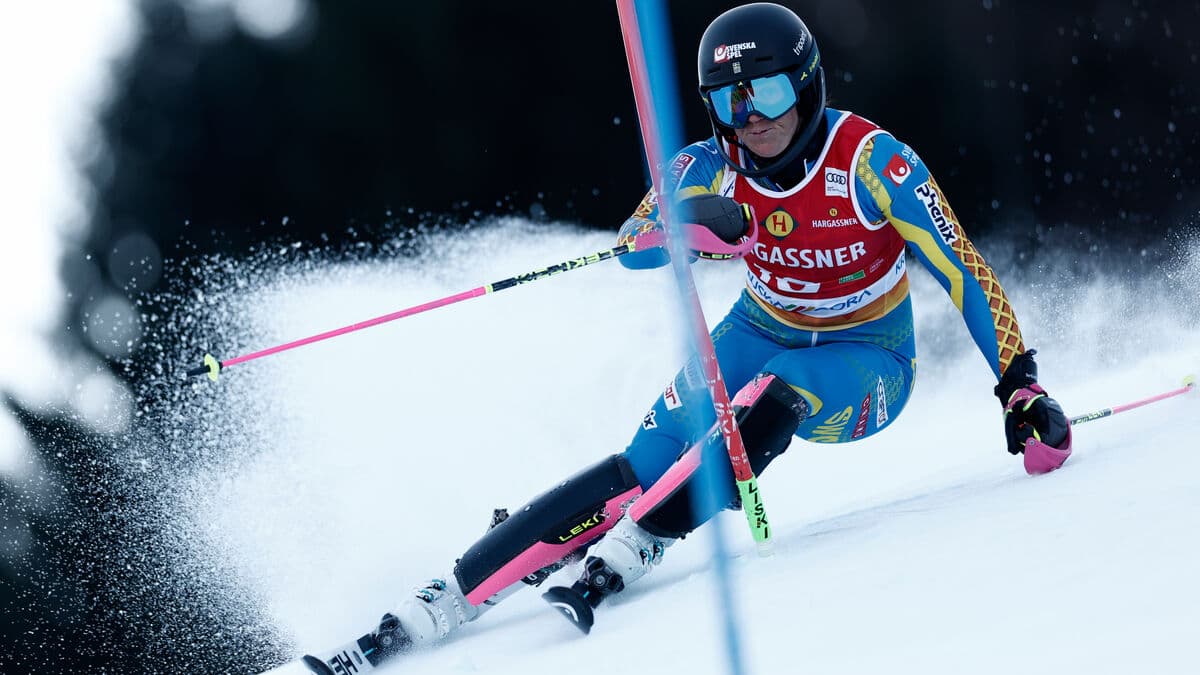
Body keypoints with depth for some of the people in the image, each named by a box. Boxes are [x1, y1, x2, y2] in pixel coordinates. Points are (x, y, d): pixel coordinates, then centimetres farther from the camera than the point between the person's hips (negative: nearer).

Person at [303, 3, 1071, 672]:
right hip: (761, 336, 2)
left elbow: (965, 272, -21)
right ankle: (429, 612, -28)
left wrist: (1021, 386, -25)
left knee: (772, 396, -37)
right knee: (648, 462, -20)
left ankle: (610, 570, -41)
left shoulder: (870, 160, -23)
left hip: (866, 364, -2)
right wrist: (694, 219, -38)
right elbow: (632, 248, -17)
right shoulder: (711, 167, -12)